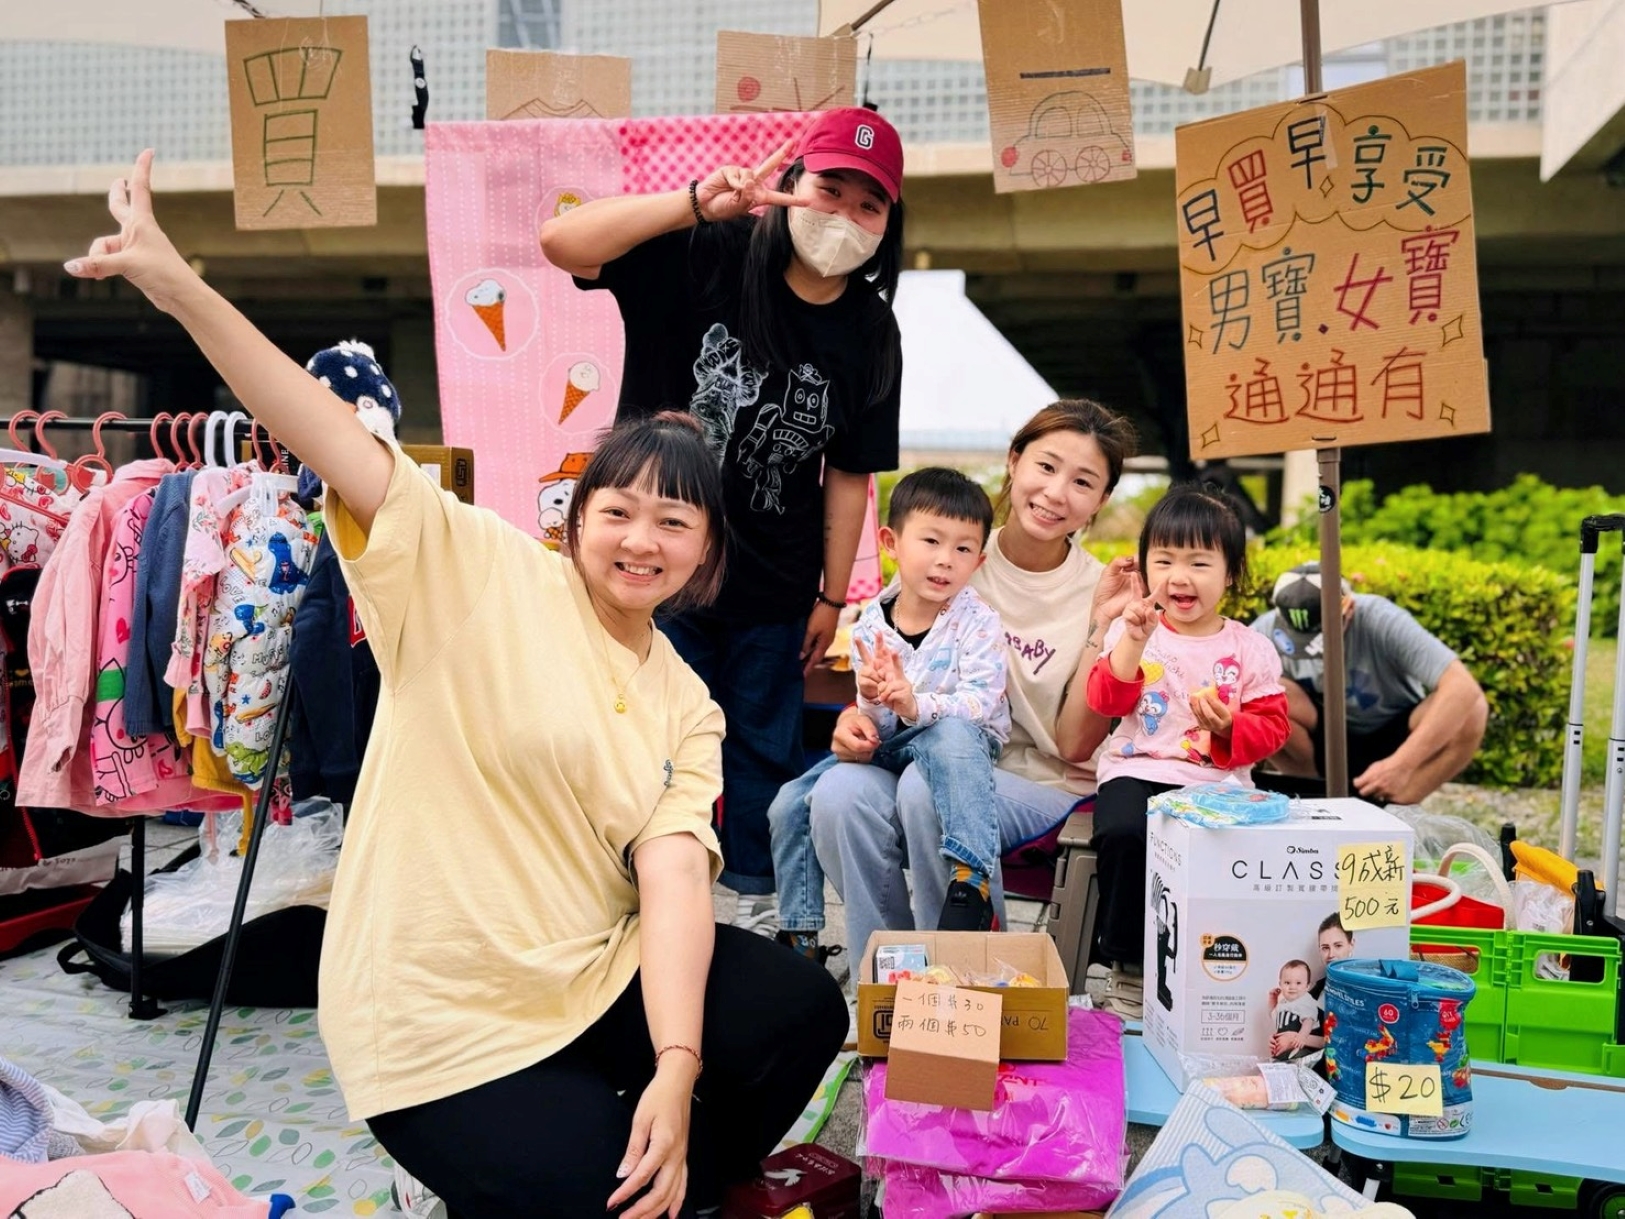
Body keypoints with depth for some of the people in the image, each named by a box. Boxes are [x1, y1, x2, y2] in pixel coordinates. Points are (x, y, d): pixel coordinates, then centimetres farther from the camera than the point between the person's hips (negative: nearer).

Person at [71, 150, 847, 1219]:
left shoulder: (687, 708, 3)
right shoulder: (486, 572, -9)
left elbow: (675, 872, -10)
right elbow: (339, 444, -20)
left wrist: (676, 1069, -22)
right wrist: (180, 288, -32)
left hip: (600, 975, 5)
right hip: (439, 1019, -5)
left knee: (805, 1006, -7)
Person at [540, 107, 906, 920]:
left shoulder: (869, 332, -5)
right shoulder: (703, 259, -15)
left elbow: (850, 473, 0)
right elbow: (562, 243, -28)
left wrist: (833, 594, 3)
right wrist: (697, 203, -39)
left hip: (775, 588, 3)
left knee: (765, 745, 17)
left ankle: (755, 890, 40)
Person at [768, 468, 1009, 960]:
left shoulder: (977, 623, -12)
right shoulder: (870, 626, -4)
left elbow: (981, 702, -25)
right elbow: (877, 726, -2)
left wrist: (916, 704, -42)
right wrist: (871, 706, -27)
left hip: (962, 741, -4)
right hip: (887, 745, 4)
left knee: (952, 735, -40)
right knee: (791, 805, -7)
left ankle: (970, 880, -38)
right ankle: (799, 935, 8)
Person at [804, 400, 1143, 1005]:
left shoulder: (1100, 592, -3)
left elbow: (1073, 744, -7)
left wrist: (1103, 625, -16)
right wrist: (858, 717, -10)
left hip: (1044, 790, -2)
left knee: (931, 786, -35)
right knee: (841, 793, -30)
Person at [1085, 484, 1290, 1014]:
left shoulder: (1250, 650, 9)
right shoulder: (1132, 631, 6)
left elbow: (1272, 726, 7)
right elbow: (1105, 701, -7)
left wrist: (1229, 727, -14)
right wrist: (1133, 642, -21)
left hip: (1217, 781, 1)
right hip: (1138, 771, 0)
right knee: (1125, 833, -32)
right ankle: (1128, 961, -9)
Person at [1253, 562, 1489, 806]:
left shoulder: (1381, 620, -26)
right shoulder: (1269, 630, -20)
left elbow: (1464, 689, -34)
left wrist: (1402, 764, -39)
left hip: (1395, 740, -1)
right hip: (1326, 743, 1)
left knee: (1471, 711, -29)